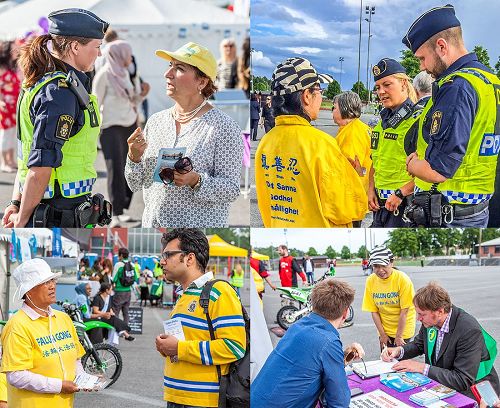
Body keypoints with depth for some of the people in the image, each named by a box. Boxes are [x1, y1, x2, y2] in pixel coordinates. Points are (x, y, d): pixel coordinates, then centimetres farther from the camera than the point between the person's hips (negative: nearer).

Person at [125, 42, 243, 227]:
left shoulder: (223, 126, -7)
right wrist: (134, 158, -7)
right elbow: (136, 185, 11)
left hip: (200, 226, -4)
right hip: (152, 223, 5)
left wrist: (195, 181, -24)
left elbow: (232, 189, -10)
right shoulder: (155, 121, 9)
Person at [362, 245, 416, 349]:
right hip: (384, 330, 3)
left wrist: (398, 336, -14)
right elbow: (374, 311, -3)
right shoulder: (370, 281, -8)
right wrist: (382, 334, -5)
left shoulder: (402, 279, -18)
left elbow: (404, 311, -16)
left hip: (403, 329, -3)